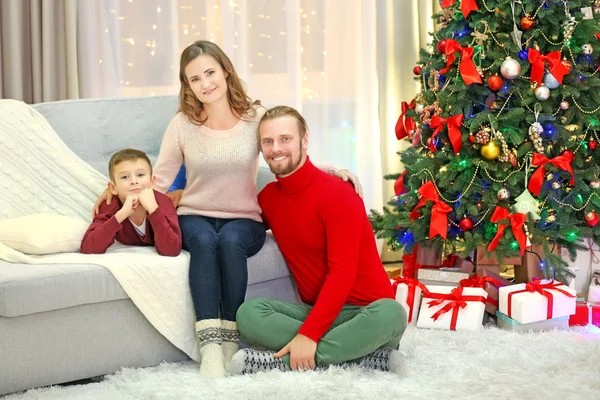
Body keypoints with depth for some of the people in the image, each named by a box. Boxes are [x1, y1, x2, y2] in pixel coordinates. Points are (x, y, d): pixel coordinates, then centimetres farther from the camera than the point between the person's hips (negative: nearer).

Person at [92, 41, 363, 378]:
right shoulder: (183, 124, 0)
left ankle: (230, 342, -31)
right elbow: (158, 182, 2)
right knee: (204, 240, -34)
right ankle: (210, 347, -41)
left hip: (243, 220, 0)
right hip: (195, 216, 0)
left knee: (230, 240, -35)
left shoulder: (256, 118, -1)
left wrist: (333, 170, -13)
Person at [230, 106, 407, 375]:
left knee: (390, 313, -39)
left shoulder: (337, 194, -13)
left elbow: (342, 274, -20)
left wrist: (308, 335, -29)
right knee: (248, 313, -23)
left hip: (363, 310, -5)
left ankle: (280, 362, -34)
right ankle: (365, 355, -29)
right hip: (315, 310, 5)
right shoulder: (268, 197, 7)